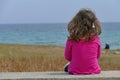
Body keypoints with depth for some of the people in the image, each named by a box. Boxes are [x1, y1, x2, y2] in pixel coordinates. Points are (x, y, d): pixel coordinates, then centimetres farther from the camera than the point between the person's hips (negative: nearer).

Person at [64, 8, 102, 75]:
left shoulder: (71, 39, -14)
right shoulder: (96, 39, -10)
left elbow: (67, 57, -1)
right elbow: (98, 56, 6)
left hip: (75, 72, -1)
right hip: (93, 71, 1)